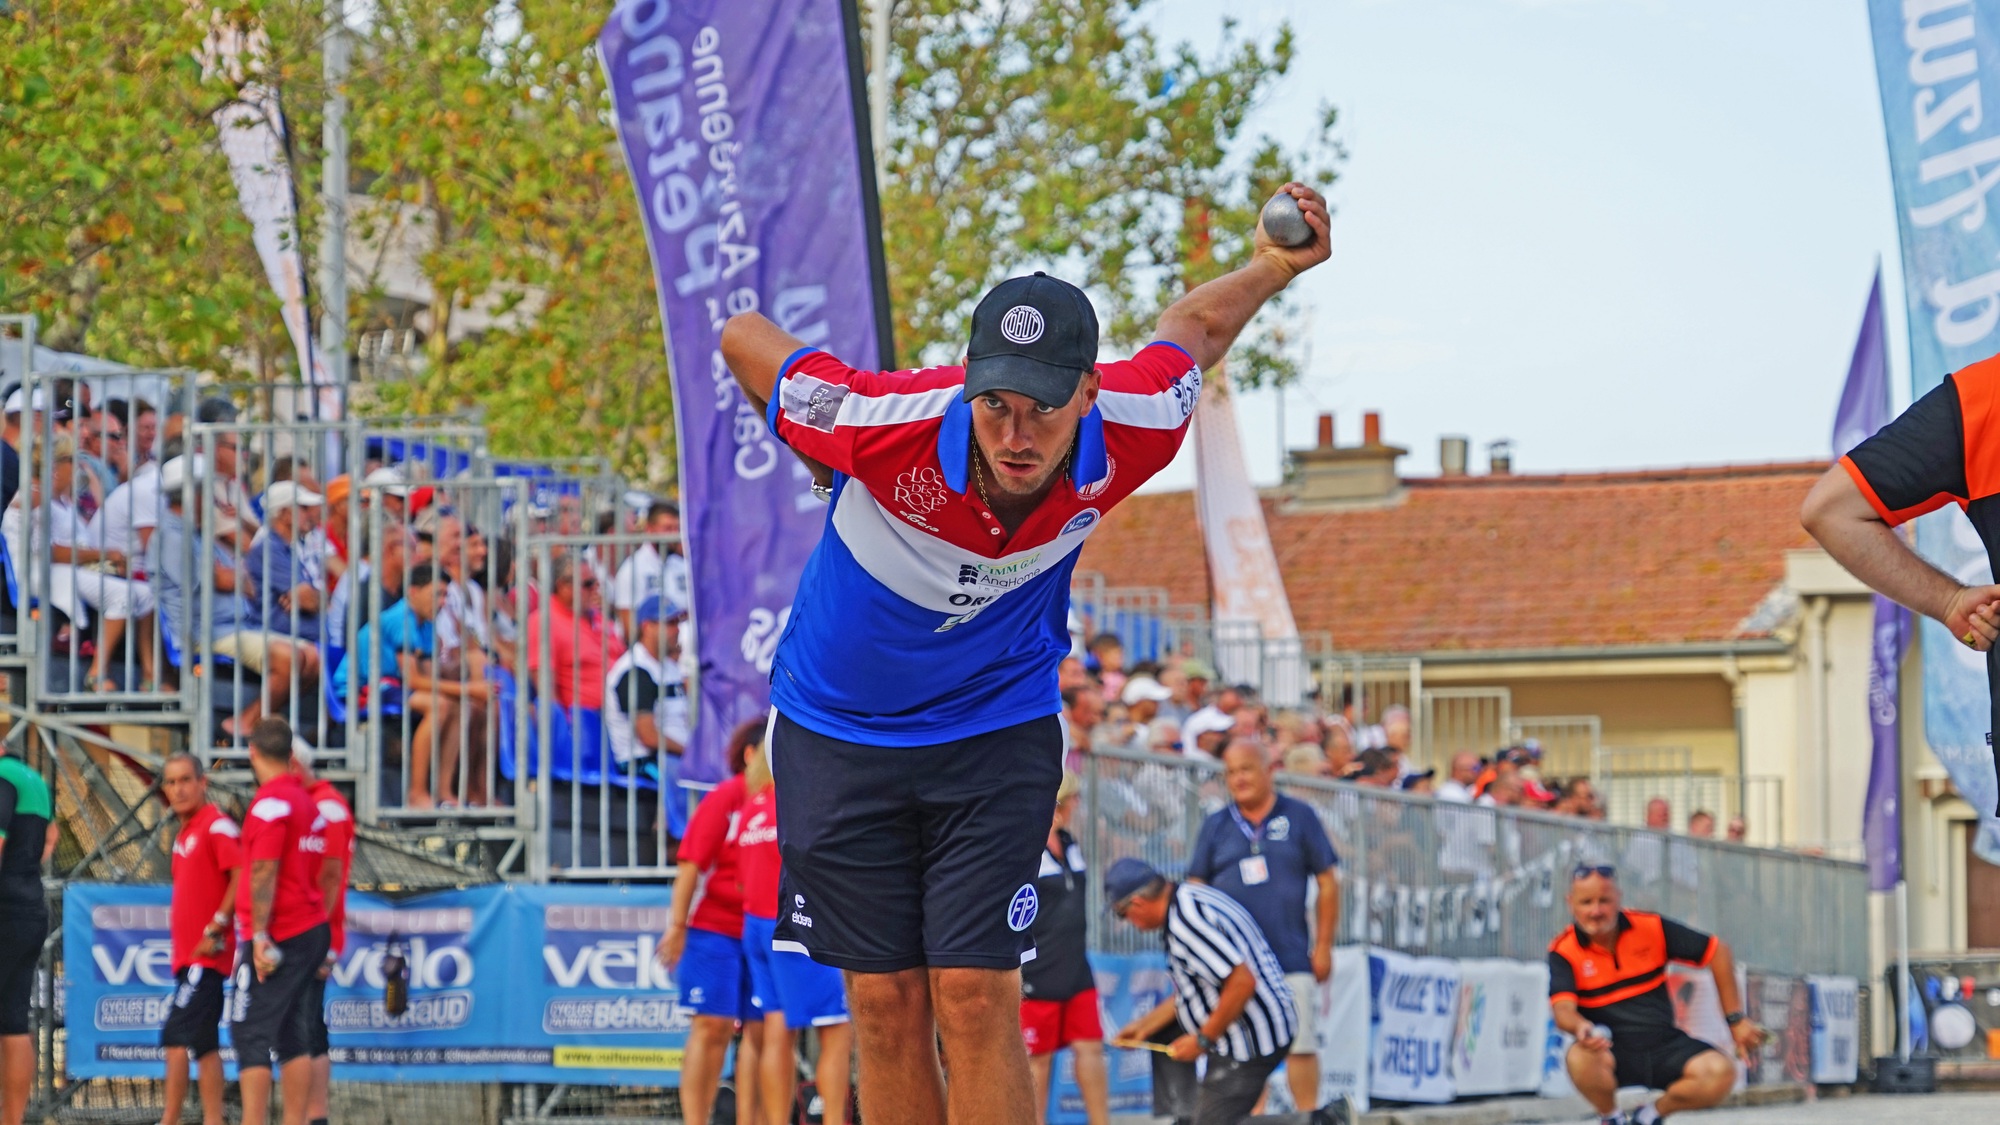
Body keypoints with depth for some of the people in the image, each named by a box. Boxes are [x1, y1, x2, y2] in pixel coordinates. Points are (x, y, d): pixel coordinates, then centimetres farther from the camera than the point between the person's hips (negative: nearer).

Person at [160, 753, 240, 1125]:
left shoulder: (217, 826, -12)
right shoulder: (184, 833, 16)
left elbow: (240, 878, -20)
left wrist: (215, 928, -20)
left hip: (206, 955, -10)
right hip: (188, 955, 10)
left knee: (177, 1038, -13)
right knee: (204, 1044, 11)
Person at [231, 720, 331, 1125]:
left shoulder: (270, 802, -12)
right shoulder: (307, 802, 14)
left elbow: (264, 873, -18)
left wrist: (260, 936, -20)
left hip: (277, 937, -9)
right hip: (312, 928, 9)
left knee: (250, 1034, -9)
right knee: (291, 1035, 12)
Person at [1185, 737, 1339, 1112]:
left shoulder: (1299, 817, 5)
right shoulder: (1215, 826, 10)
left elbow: (1327, 882, 6)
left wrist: (1323, 946, 1)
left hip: (1292, 956, -2)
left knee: (1300, 1043, -4)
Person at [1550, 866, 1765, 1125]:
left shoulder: (1651, 928, -4)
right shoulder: (1564, 951, -8)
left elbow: (1716, 951, 5)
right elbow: (1563, 1010, -23)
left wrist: (1735, 1020, 2)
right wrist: (1582, 1027, -48)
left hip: (1664, 1048, 2)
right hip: (1611, 1053, -2)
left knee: (1721, 1073, -26)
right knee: (1580, 1058, -38)